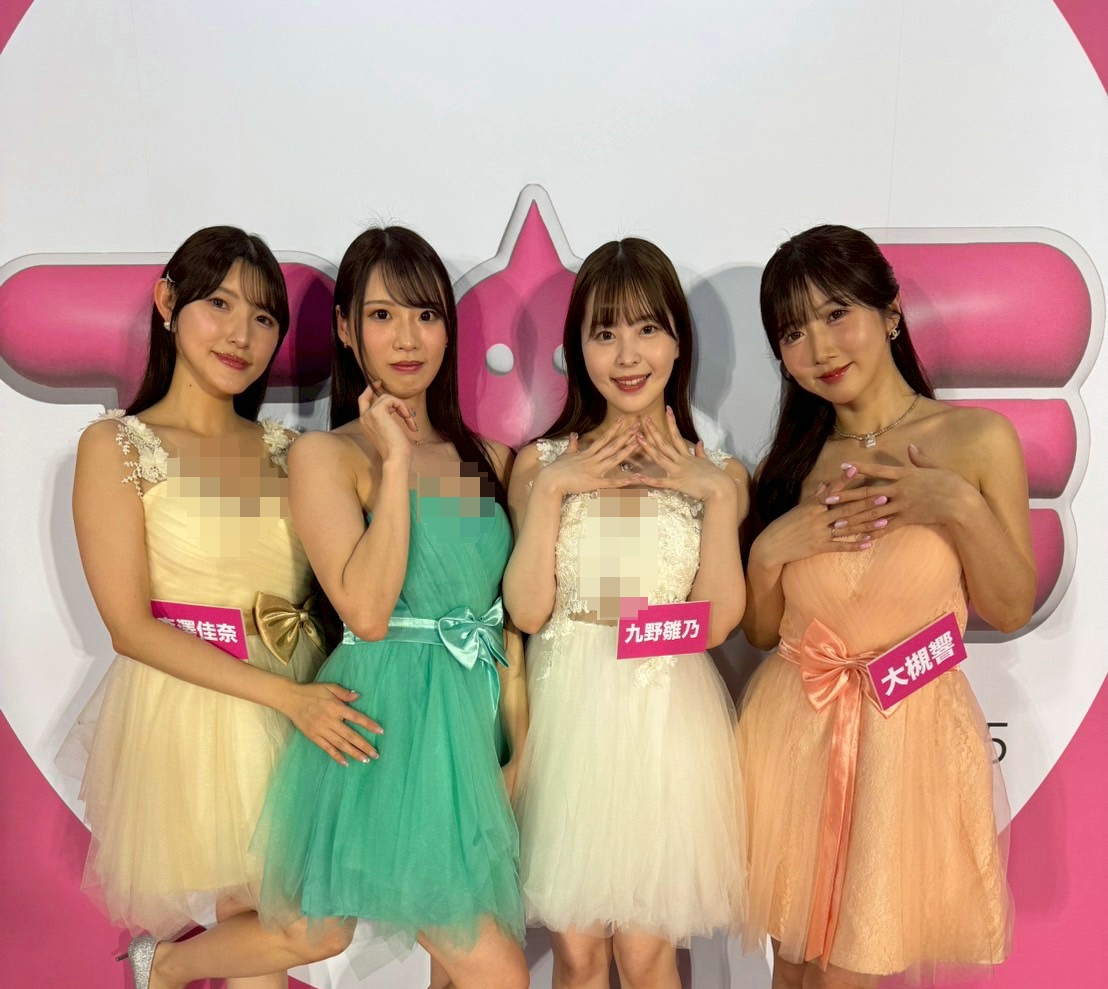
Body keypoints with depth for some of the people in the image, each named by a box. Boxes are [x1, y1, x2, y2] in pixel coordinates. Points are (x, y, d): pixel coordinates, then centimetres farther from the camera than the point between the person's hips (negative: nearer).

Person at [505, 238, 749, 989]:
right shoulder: (542, 462, 1)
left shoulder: (716, 470, 2)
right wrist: (552, 487, -13)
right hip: (568, 712, 1)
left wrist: (719, 495, -14)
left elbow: (719, 620, -8)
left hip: (667, 716, 0)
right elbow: (527, 610, -9)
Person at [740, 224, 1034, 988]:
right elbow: (760, 630, 5)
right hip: (792, 729, 3)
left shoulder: (977, 438, -6)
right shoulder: (790, 460, 2)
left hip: (908, 732, -2)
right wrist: (772, 547, -14)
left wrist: (960, 508, -18)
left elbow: (1012, 611, -4)